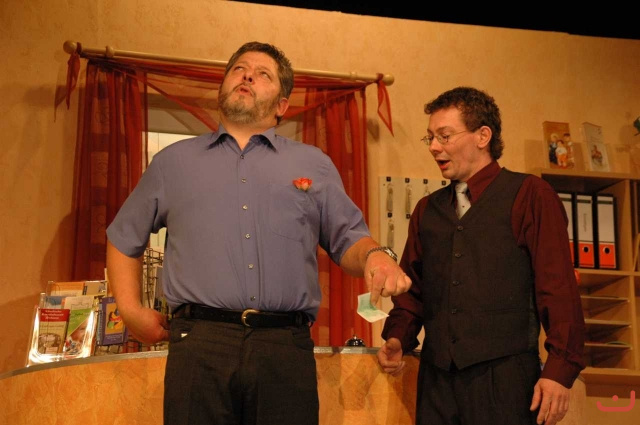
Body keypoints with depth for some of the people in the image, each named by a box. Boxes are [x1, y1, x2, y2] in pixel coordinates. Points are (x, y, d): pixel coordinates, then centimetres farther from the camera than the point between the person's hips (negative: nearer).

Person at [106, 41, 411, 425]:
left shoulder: (315, 165, 17)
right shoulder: (174, 161, 17)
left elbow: (348, 239, 13)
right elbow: (124, 238, 24)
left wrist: (375, 256, -10)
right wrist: (131, 310, 12)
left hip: (287, 349, 0)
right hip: (200, 345, 0)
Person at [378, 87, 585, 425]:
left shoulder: (529, 195, 0)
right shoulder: (427, 210, 15)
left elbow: (559, 287, -7)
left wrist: (560, 370, -14)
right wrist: (398, 339, 0)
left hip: (504, 375, -4)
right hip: (437, 377, 5)